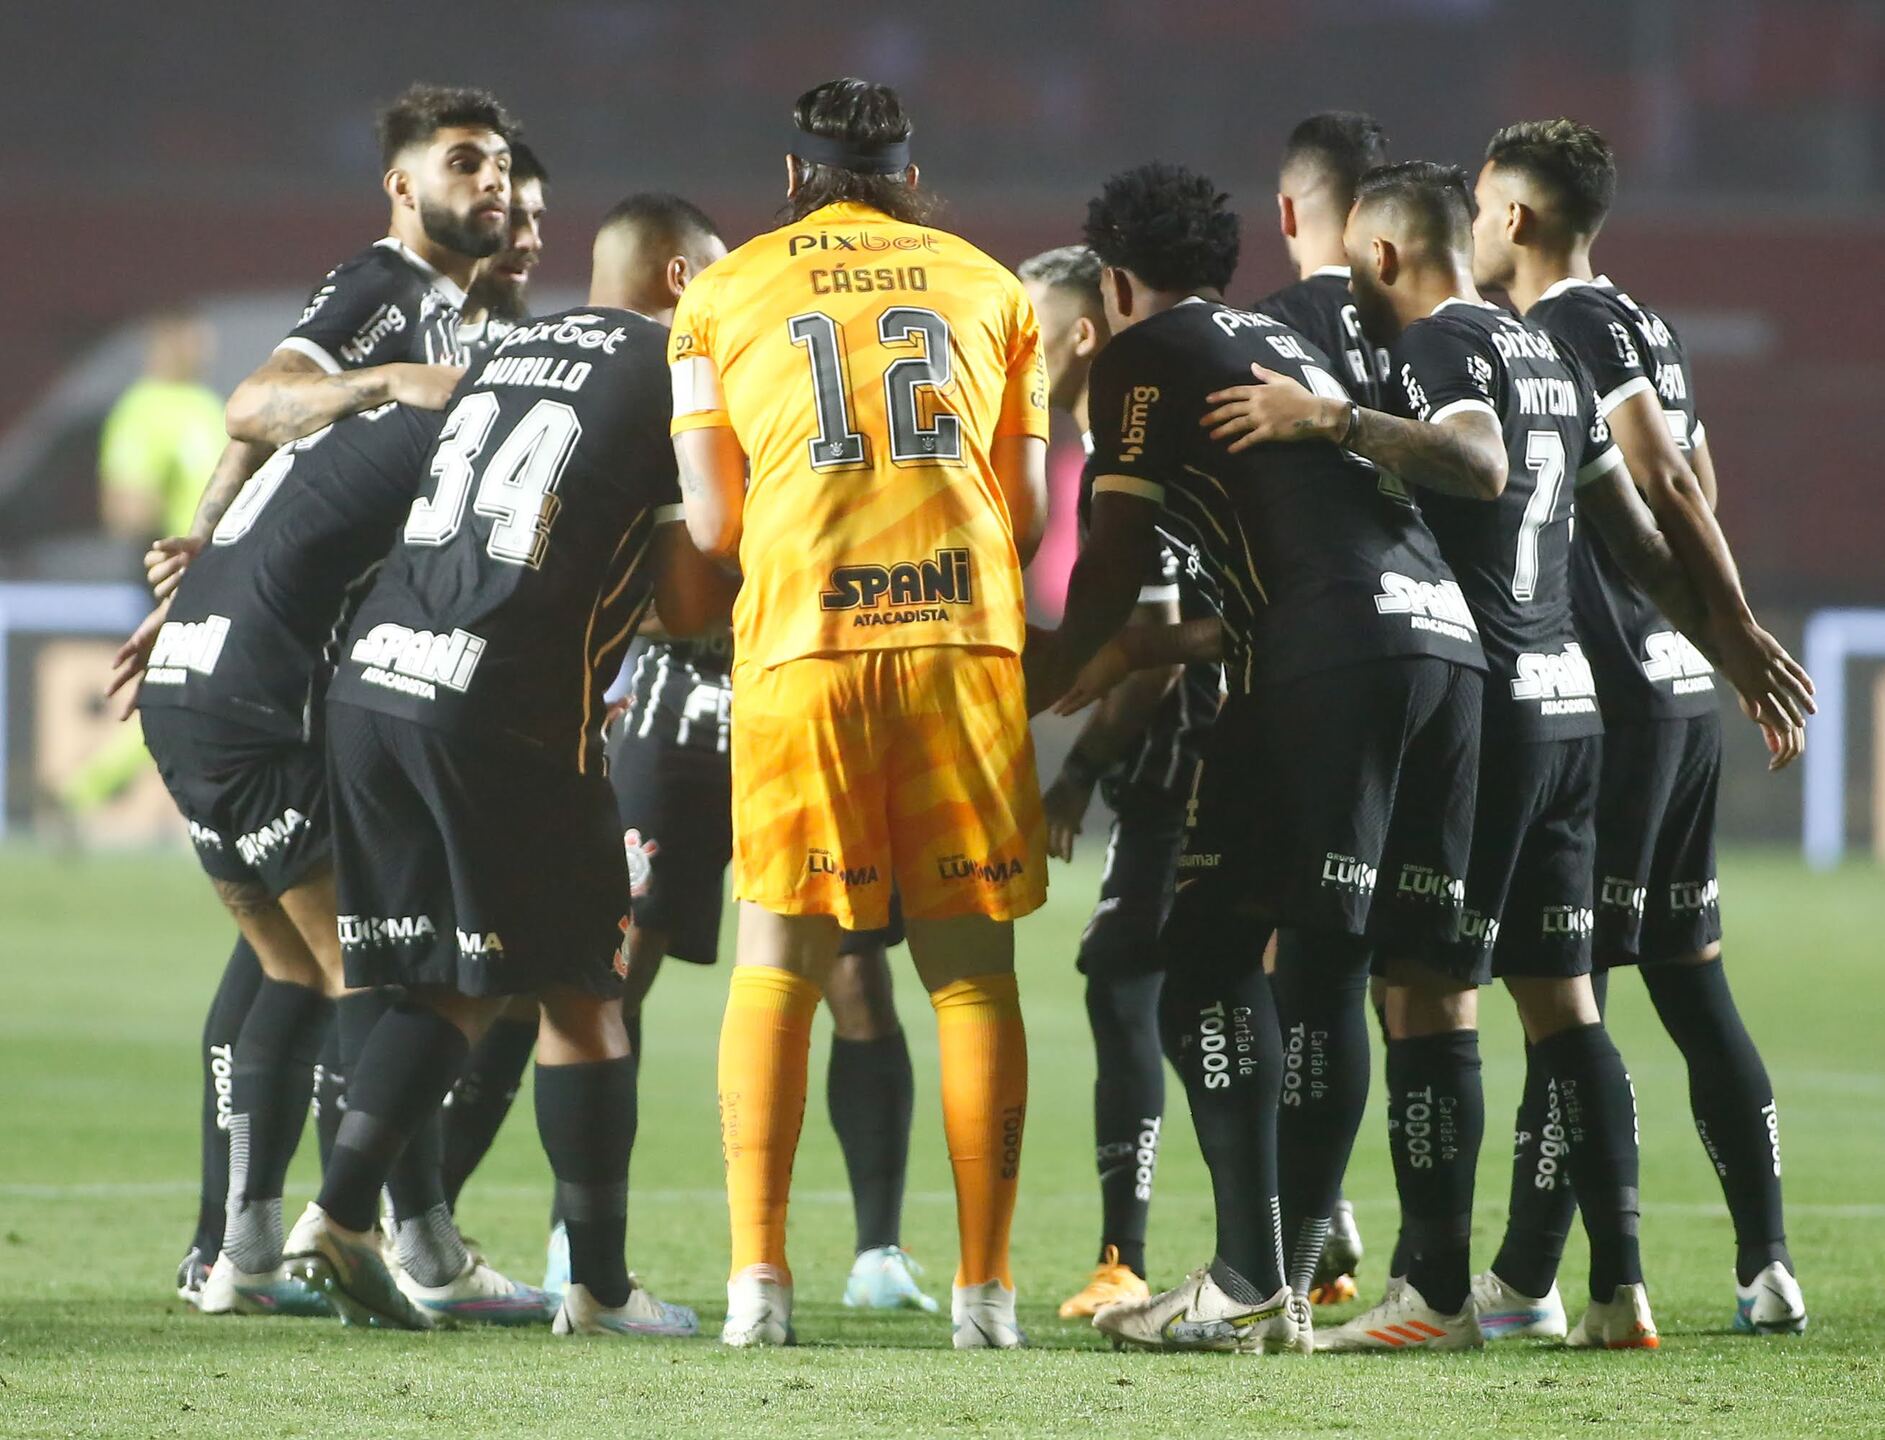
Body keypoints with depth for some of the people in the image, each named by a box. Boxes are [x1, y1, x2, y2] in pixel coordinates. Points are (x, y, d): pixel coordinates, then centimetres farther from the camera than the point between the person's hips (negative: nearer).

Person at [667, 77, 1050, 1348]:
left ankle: (760, 1275, -4)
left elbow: (713, 524, 7)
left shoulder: (722, 299, 12)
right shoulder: (988, 289, 15)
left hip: (800, 635, -1)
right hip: (965, 626, 1)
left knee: (781, 960, 5)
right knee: (972, 967, 5)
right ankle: (984, 1282, 2)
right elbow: (1030, 513, 12)